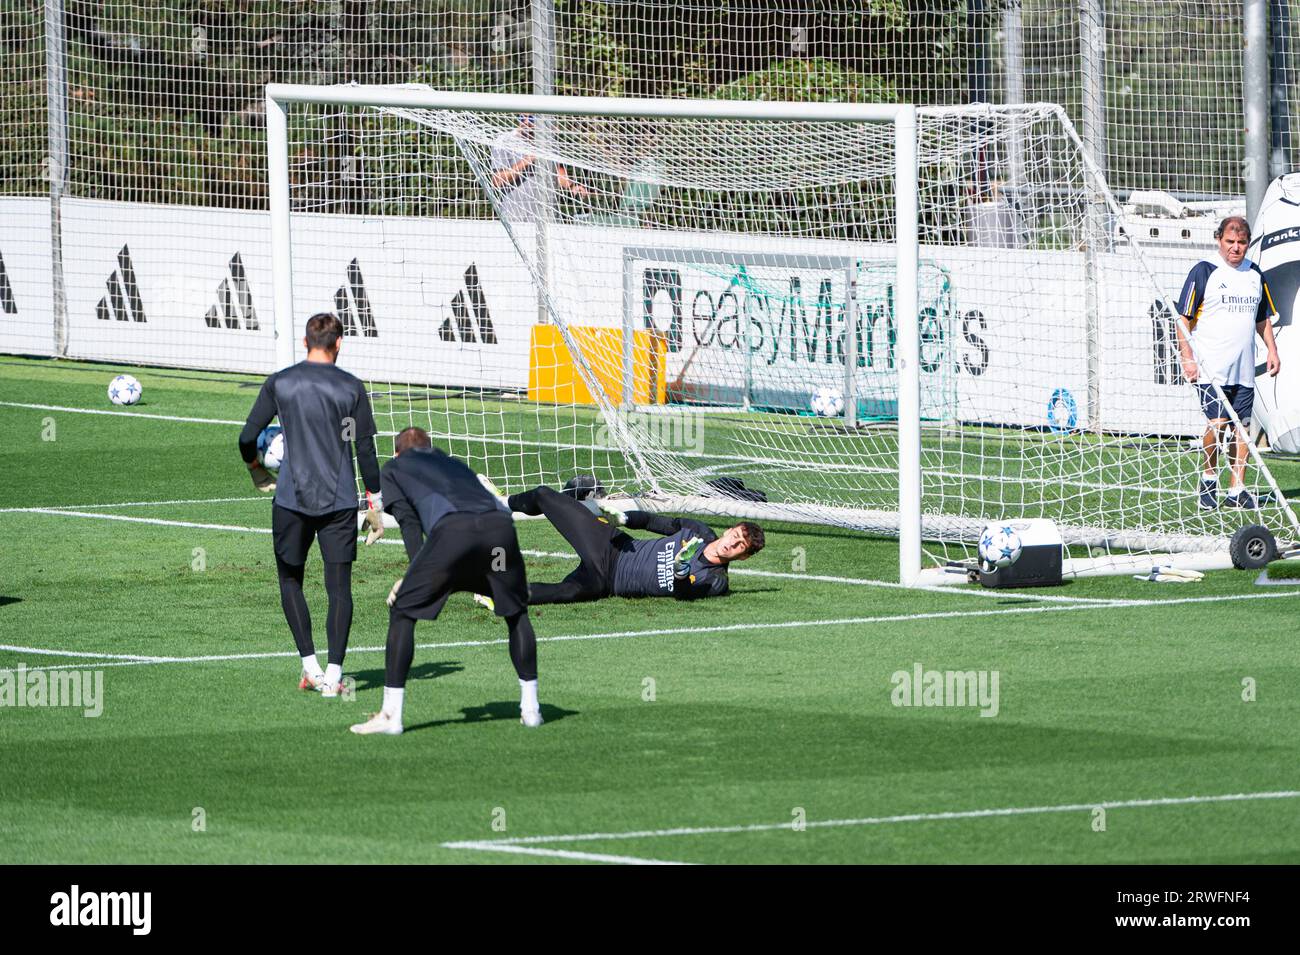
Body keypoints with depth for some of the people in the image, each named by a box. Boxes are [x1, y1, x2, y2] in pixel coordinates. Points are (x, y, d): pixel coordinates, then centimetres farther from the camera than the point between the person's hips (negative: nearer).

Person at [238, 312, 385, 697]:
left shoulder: (279, 383, 1)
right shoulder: (352, 388, -1)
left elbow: (247, 439, 3)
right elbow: (366, 450, 0)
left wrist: (258, 473, 24)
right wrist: (375, 503, 9)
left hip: (292, 499, 0)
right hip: (340, 501, 0)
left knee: (291, 580, 15)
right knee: (339, 586, 4)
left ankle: (310, 667, 5)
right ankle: (334, 674, -2)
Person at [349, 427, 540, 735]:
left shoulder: (394, 468, 30)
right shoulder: (455, 463, 43)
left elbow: (409, 521, 16)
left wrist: (416, 576, 9)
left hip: (452, 529, -4)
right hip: (500, 523, 4)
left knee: (402, 611, 8)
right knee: (516, 612, 24)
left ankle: (391, 715, 2)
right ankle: (530, 708, 24)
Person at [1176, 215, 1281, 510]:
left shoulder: (1254, 274, 14)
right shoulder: (1203, 272, -3)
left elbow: (1263, 319, 25)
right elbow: (1184, 318, -4)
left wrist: (1272, 351, 13)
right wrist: (1187, 358, -11)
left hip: (1244, 370, 5)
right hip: (1211, 369, -5)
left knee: (1242, 427, 4)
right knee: (1217, 423, -16)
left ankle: (1237, 490, 9)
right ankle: (1208, 479, 6)